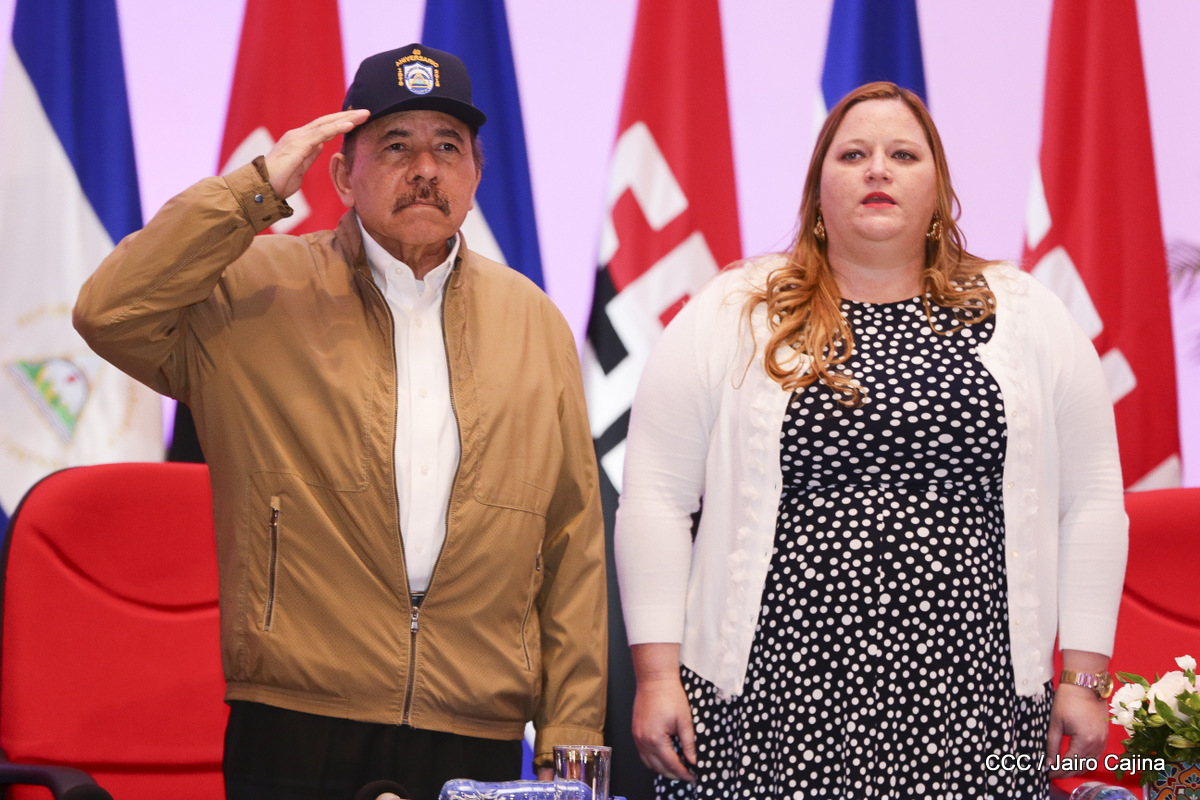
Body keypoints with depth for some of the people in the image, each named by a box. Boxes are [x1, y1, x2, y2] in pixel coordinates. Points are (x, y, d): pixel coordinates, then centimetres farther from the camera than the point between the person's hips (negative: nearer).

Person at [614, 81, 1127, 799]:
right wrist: (657, 674, -4)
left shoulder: (1028, 321, 10)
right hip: (775, 700, -1)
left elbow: (1090, 501, 10)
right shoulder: (732, 318, 5)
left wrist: (1083, 677, 4)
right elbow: (656, 498, 3)